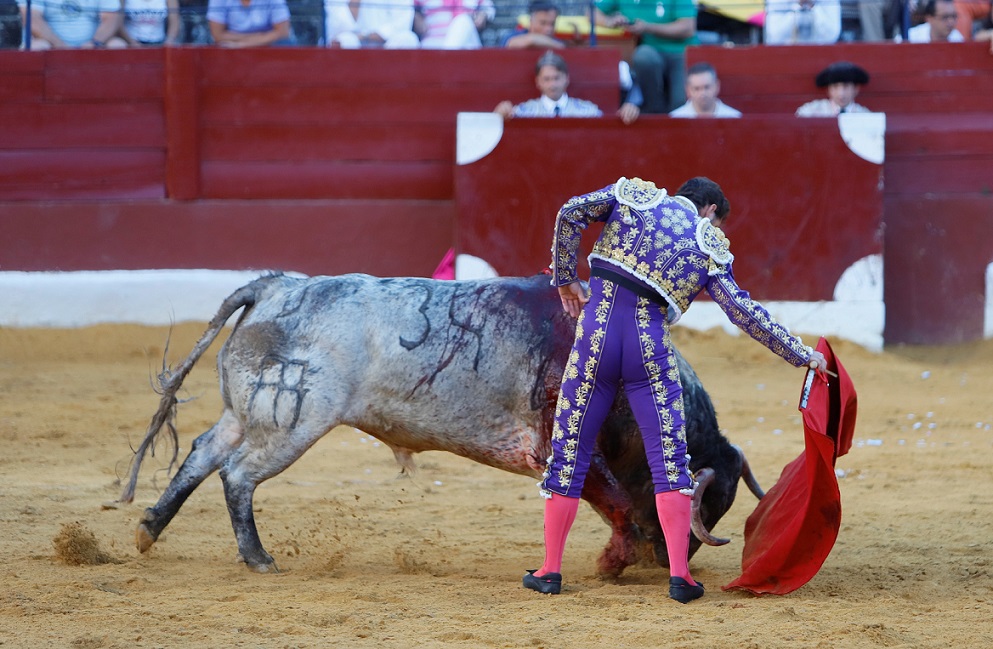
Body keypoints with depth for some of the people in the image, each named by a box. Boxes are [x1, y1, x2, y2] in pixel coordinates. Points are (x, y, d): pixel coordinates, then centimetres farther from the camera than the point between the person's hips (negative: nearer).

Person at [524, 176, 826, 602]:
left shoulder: (635, 195, 15)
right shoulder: (709, 247, 11)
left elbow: (571, 213, 2)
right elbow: (744, 311, 4)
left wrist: (565, 278, 11)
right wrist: (800, 355, 9)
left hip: (597, 331, 1)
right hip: (649, 344, -1)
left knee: (569, 453, 8)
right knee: (669, 458, 3)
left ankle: (550, 570, 10)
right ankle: (679, 575, -5)